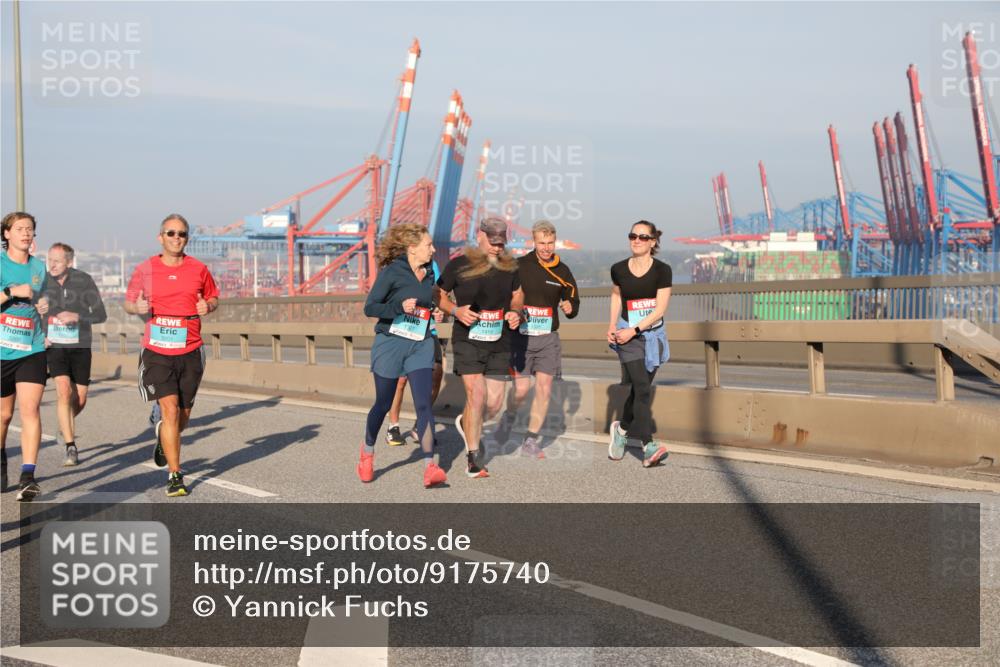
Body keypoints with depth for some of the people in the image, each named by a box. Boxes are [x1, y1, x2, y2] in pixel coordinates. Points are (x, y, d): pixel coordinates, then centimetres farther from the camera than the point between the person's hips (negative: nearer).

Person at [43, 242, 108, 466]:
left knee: (80, 400, 4)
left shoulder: (84, 281, -9)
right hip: (54, 346, 0)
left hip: (80, 347, 0)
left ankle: (66, 424, 39)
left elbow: (101, 314, -9)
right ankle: (71, 448, -16)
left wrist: (77, 316, -26)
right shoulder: (43, 281, -4)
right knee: (64, 391, -19)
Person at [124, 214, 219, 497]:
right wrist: (138, 307, -13)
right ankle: (175, 475, -7)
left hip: (190, 352, 2)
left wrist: (208, 306, -7)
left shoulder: (198, 269, 4)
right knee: (170, 410, -13)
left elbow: (213, 297, 16)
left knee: (183, 414, 12)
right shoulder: (145, 270, 1)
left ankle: (164, 440, 47)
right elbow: (128, 303, 10)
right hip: (157, 351, -2)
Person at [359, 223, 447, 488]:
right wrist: (400, 307, -24)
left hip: (421, 346, 4)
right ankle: (367, 451, 35)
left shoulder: (429, 274, 9)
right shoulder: (392, 272, -10)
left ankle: (430, 467, -13)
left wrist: (433, 311, 9)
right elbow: (370, 308, -12)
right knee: (383, 404, 9)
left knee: (424, 404, -10)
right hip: (391, 344, -4)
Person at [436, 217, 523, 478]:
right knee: (477, 395, -15)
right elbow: (438, 295, 2)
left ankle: (466, 423, 38)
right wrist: (456, 310, -16)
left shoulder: (510, 266, 5)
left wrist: (515, 312, -2)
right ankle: (473, 458, 0)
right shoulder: (459, 265, -6)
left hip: (499, 343, 4)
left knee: (494, 403, 3)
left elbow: (517, 295, 19)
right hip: (467, 341, -4)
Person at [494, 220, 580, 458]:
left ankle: (530, 441, 10)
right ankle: (509, 418, 24)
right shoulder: (519, 266, -2)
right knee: (521, 388, -10)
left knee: (544, 389, -3)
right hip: (521, 336, -3)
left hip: (548, 338, 3)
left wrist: (570, 308, -8)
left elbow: (574, 302, 15)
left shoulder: (562, 271, 6)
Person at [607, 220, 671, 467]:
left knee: (640, 391, 7)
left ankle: (622, 430, 32)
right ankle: (648, 446, -16)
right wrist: (612, 326, 8)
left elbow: (660, 310, -10)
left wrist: (634, 330, -16)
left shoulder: (662, 271, -6)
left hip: (653, 335, 1)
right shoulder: (619, 270, 1)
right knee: (642, 388, -14)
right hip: (626, 335, -1)